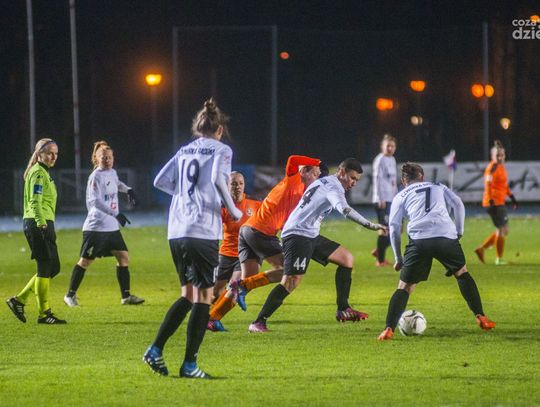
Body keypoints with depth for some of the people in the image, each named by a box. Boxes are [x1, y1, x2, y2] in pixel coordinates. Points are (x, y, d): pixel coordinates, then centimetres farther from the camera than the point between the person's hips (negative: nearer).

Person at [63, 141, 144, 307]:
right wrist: (116, 214, -32)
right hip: (95, 226, -7)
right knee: (85, 261, -1)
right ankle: (70, 295, 11)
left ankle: (126, 296, 6)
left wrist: (128, 189, 16)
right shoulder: (95, 177, -15)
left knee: (123, 257, 1)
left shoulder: (112, 173, 10)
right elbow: (95, 201, -27)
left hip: (112, 227, 7)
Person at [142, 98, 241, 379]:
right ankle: (189, 364, -4)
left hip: (176, 232, 6)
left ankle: (156, 350, 8)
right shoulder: (221, 150, 1)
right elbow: (218, 179, -17)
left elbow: (160, 182, 17)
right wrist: (233, 211, -7)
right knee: (204, 296, 0)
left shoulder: (184, 151, 18)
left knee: (188, 295, 17)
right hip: (203, 231, -6)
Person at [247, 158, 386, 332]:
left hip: (311, 236, 11)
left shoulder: (323, 182, 20)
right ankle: (258, 323, -17)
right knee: (291, 282, -19)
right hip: (298, 235, -11)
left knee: (347, 258, 10)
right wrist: (370, 225, -34)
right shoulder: (334, 186, -12)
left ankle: (343, 309, 10)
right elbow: (344, 209, -29)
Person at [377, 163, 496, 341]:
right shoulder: (438, 187, 29)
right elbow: (458, 204, 14)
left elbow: (394, 227, 15)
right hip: (446, 236, 1)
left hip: (419, 240, -1)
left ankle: (389, 329, -11)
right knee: (462, 273, 26)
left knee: (405, 286, 5)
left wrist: (398, 258, 20)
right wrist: (459, 231, 20)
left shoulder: (400, 197, 24)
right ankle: (481, 318, 21)